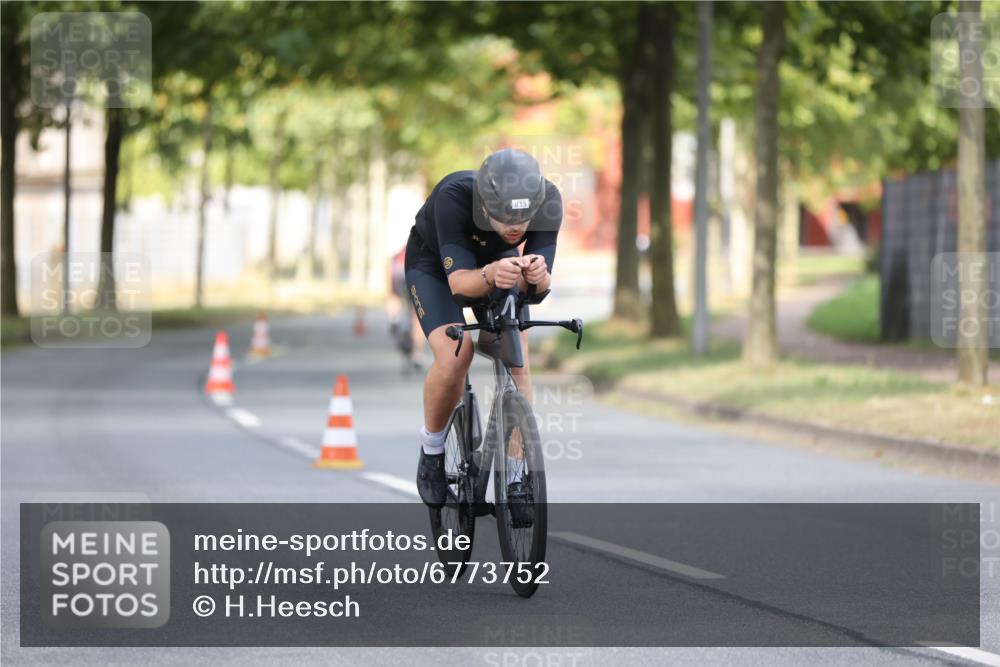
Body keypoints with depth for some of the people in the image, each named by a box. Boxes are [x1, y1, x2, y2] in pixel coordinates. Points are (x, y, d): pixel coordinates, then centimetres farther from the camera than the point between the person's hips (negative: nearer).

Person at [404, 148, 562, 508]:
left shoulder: (548, 201, -32)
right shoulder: (453, 197, -41)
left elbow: (541, 285, -31)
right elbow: (458, 281, -41)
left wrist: (536, 275, -54)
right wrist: (491, 275, -62)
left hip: (497, 262, 3)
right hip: (434, 266, -3)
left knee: (517, 365, -14)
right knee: (454, 357, -25)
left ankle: (516, 478, -1)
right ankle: (432, 447, 2)